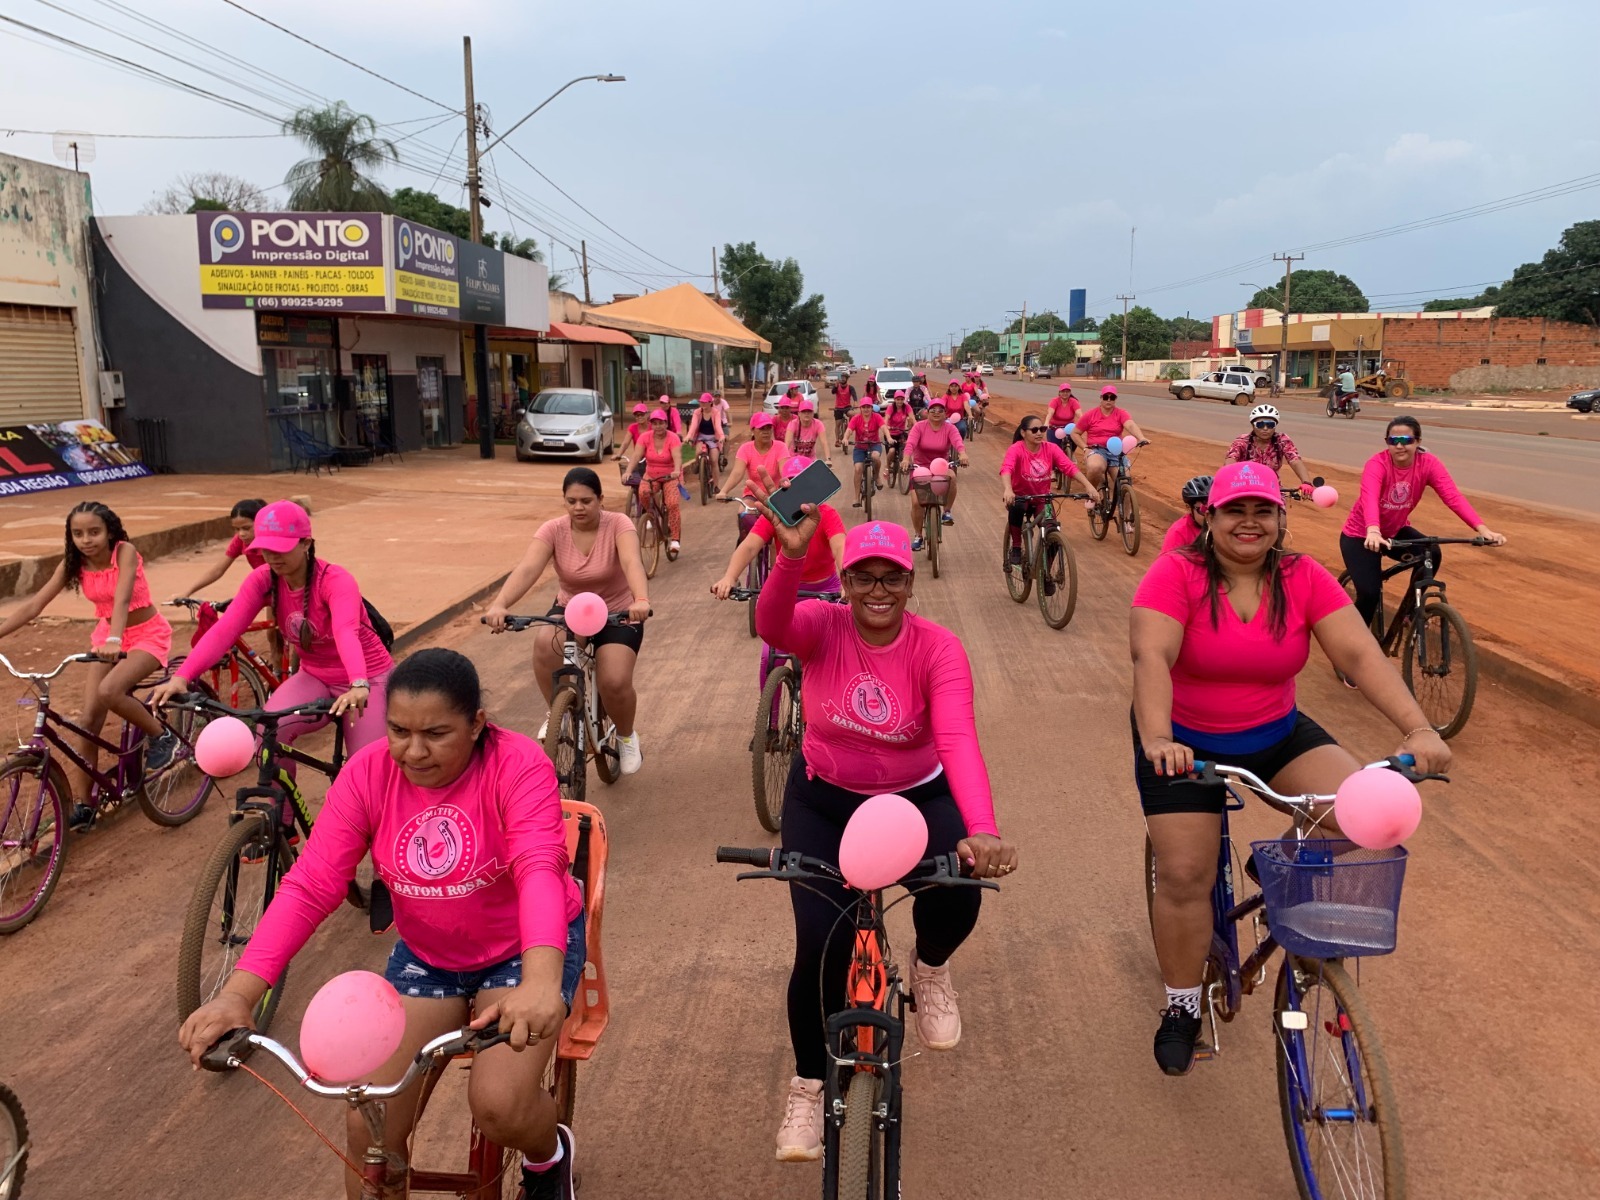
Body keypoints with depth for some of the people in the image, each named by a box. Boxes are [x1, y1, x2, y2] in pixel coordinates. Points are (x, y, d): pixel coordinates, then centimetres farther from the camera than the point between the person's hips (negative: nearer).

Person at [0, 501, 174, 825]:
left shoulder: (125, 552, -22)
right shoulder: (72, 563, -8)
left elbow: (122, 598, -38)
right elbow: (33, 605, -9)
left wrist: (114, 640, -54)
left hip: (147, 635, -5)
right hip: (106, 636, 6)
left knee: (109, 692, -31)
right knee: (87, 718, -3)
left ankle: (161, 735, -5)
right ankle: (81, 804, 6)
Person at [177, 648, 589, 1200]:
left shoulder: (517, 765, -26)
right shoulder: (368, 773, -16)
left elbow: (539, 868, -41)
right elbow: (308, 887, -20)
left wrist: (540, 982, -59)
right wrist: (238, 993, -34)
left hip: (525, 950, -3)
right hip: (426, 957, 4)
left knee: (499, 1106, -21)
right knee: (369, 1124, -9)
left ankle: (548, 1154, 15)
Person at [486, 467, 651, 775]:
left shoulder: (618, 525, -19)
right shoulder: (553, 530, -14)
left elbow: (632, 562, -38)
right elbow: (527, 569, -29)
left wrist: (641, 600, -59)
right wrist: (499, 604, -48)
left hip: (618, 614, -2)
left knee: (615, 683, -23)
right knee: (545, 644, -33)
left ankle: (626, 736, 11)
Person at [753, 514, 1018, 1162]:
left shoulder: (939, 649, -20)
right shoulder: (821, 627, -17)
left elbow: (958, 740, -35)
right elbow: (769, 624, -41)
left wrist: (982, 830, -52)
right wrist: (791, 555, -61)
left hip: (918, 798, 0)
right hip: (825, 802, 0)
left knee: (957, 897, -28)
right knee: (821, 945, -12)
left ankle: (930, 969, 12)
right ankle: (808, 1086, 17)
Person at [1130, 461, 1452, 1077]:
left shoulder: (1305, 579, -9)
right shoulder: (1176, 574, -19)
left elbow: (1360, 654, -16)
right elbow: (1150, 656, -31)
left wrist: (1417, 728, -30)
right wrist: (1156, 739, -47)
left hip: (1277, 735, 3)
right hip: (1184, 744, -3)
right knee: (1185, 875, -8)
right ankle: (1182, 1008, 15)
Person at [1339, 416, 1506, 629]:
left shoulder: (1428, 463, -16)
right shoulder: (1377, 464, -27)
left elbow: (1453, 496, -28)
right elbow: (1369, 499, -45)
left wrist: (1482, 528, -42)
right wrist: (1373, 532, -65)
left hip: (1395, 531, 4)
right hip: (1361, 535, -4)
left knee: (1431, 554, -23)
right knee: (1369, 594, -18)